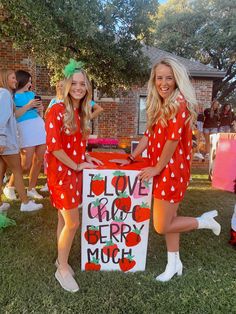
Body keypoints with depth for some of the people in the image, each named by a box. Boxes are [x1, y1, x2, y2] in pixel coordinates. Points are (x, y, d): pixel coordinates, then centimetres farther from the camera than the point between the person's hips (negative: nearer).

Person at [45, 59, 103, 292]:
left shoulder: (80, 112, 9)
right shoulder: (57, 110, -14)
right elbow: (53, 146, -20)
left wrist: (86, 157, 7)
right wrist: (77, 165, -14)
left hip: (74, 171, 7)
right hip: (61, 172, -7)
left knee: (65, 220, 17)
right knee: (72, 223, -2)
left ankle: (61, 259, 36)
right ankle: (62, 269, 21)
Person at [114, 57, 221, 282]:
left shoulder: (179, 103, -16)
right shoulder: (159, 105, 11)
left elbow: (173, 139, -20)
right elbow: (149, 135, 12)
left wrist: (157, 168, -12)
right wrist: (130, 158, 10)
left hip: (172, 171, -9)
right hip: (163, 171, 9)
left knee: (162, 226, 2)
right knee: (167, 220, 18)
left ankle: (204, 221, 22)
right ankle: (174, 264, 36)